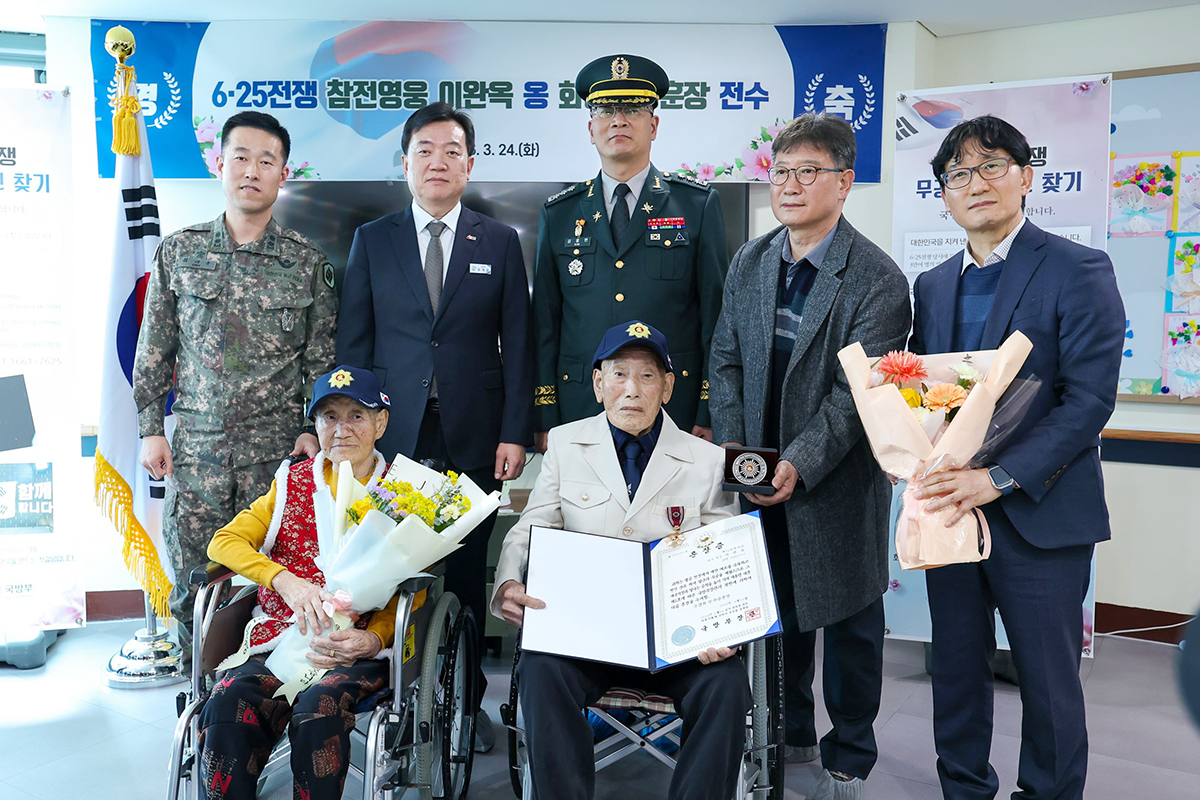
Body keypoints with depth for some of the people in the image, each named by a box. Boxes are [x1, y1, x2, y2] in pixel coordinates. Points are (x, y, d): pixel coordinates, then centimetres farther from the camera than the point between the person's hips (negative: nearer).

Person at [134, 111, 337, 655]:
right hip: (194, 449, 2)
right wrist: (150, 429, 5)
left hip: (277, 451, -1)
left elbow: (323, 360, 5)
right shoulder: (177, 253, 7)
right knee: (192, 581, 6)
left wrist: (314, 430, -4)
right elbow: (153, 351, 11)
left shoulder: (308, 263, 3)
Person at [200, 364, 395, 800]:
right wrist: (287, 580, -15)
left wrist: (372, 639, -19)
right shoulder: (292, 482, 16)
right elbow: (223, 541, 4)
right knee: (227, 704, -28)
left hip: (362, 653, -2)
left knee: (318, 708, -33)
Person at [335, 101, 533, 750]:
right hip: (393, 436, 0)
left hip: (473, 440, 0)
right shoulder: (372, 240, 9)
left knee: (466, 573, 5)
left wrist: (516, 433, -3)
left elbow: (517, 345, 4)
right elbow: (353, 343, 7)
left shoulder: (500, 243, 8)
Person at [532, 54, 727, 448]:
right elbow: (545, 323, 9)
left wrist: (710, 416, -4)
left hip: (675, 412, -1)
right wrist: (545, 420, 4)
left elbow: (716, 313, 2)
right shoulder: (558, 214, 10)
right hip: (580, 412, 2)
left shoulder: (698, 204, 5)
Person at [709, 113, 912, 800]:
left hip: (837, 482, -5)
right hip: (760, 478, 5)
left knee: (849, 623, 11)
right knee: (775, 612, 18)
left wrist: (799, 463, -26)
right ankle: (789, 733, 40)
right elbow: (727, 360, 6)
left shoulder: (877, 278, -13)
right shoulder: (749, 263, 4)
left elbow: (857, 391, -18)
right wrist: (733, 442, -6)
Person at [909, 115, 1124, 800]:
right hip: (949, 507, 5)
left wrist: (998, 478, -22)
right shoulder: (933, 286, 11)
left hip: (1039, 513, -5)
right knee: (957, 670, 16)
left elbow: (1090, 399, -15)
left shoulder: (1078, 271, -7)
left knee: (1049, 681, 8)